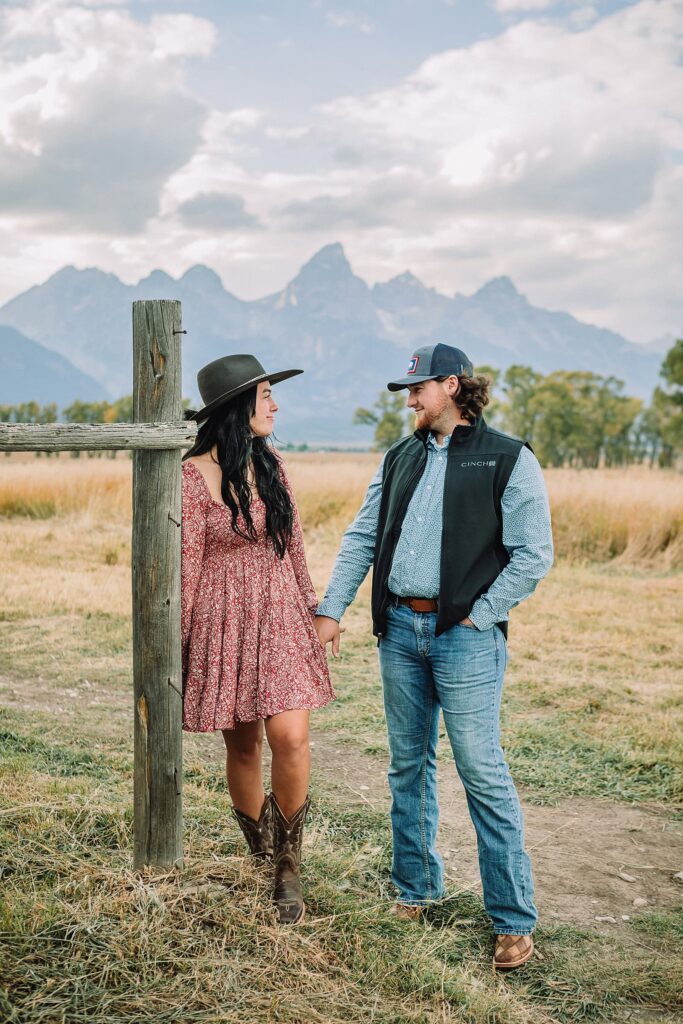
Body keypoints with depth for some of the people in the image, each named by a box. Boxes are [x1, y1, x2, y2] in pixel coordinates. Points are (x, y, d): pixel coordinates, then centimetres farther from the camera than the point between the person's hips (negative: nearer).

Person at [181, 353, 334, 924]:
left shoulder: (270, 463, 7)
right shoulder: (195, 476, -10)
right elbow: (186, 564, -7)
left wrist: (312, 607, 18)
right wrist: (178, 642, -5)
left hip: (280, 619, 4)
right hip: (225, 622, -4)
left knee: (290, 736, -11)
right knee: (242, 746, 7)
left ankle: (289, 862, 7)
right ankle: (262, 859, 25)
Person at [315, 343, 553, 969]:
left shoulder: (508, 460, -3)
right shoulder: (400, 459, 14)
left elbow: (533, 555, -8)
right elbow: (362, 538, 13)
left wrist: (478, 615, -9)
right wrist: (331, 610, 5)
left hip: (466, 635, -6)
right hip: (399, 628, 6)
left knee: (482, 772, -5)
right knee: (408, 765, 12)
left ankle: (514, 921, 5)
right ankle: (416, 889, 28)